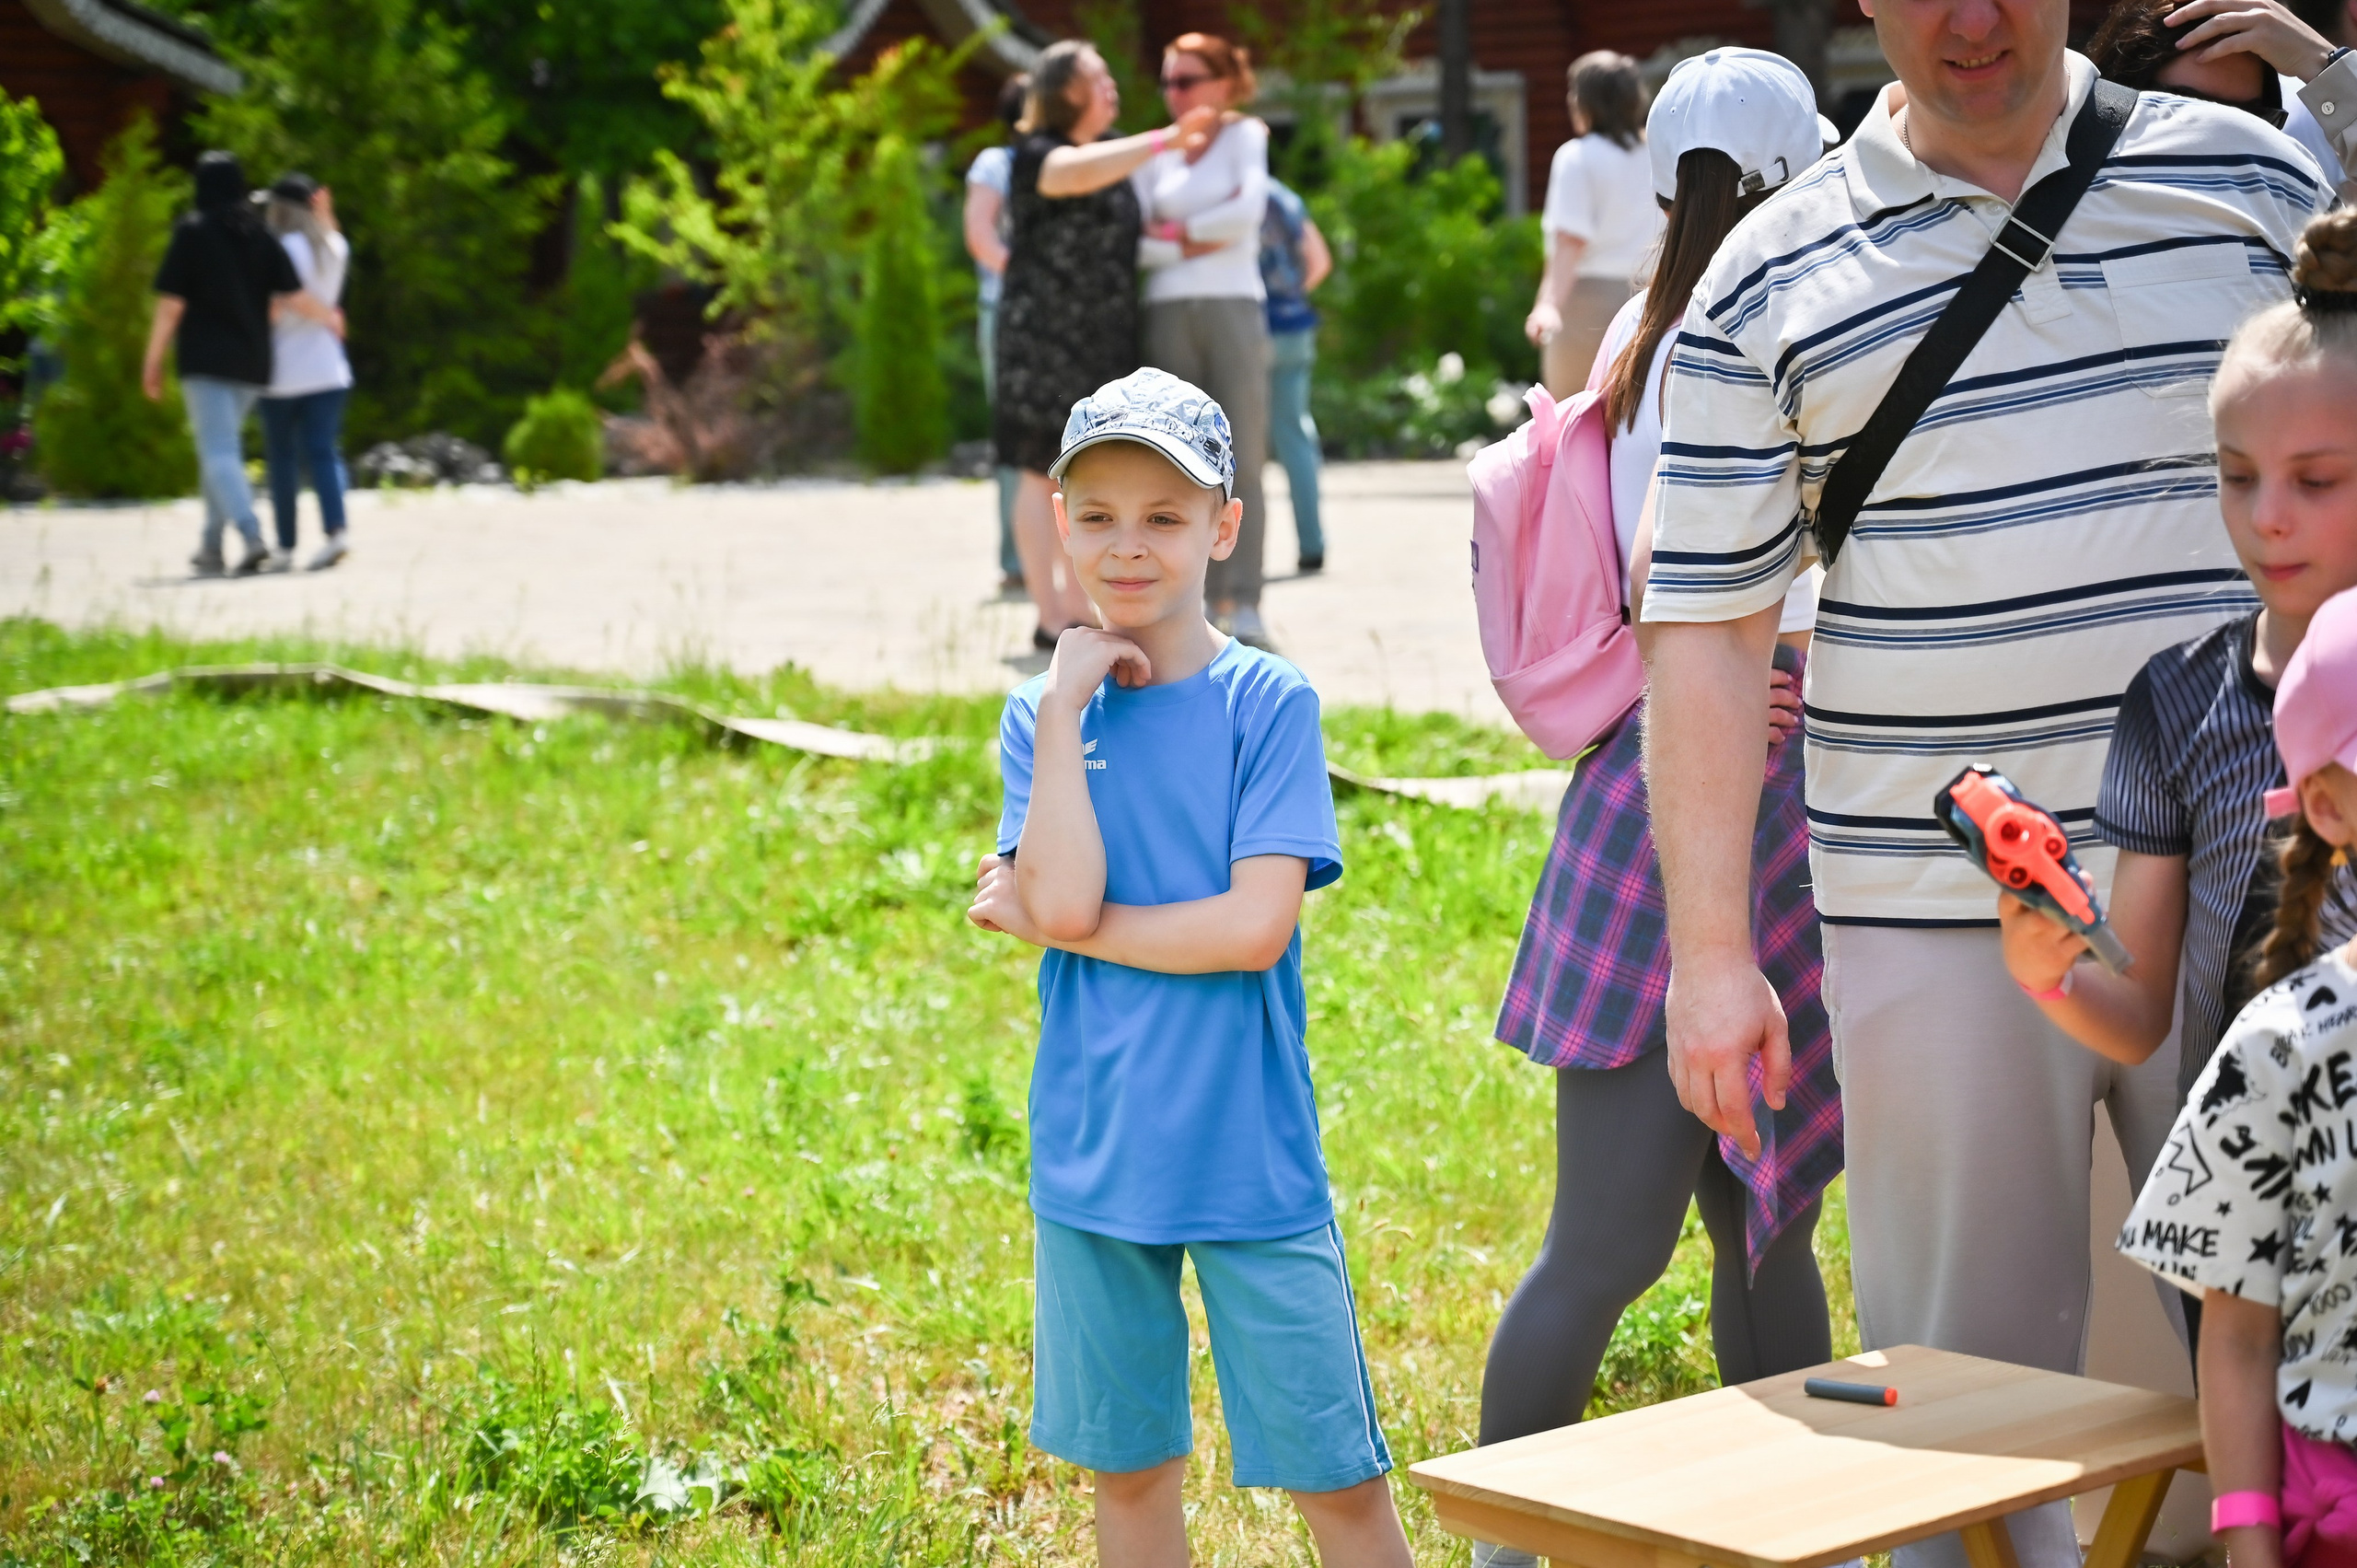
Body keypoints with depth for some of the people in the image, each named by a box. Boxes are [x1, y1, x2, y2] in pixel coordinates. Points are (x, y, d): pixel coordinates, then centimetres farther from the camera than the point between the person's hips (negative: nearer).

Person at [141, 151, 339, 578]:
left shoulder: (191, 232, -6)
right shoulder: (260, 235, 5)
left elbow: (171, 303, -9)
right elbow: (293, 297, -1)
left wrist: (153, 361, -1)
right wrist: (327, 316, 19)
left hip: (205, 360, -5)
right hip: (251, 362, 5)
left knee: (218, 452, -9)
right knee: (222, 448, 19)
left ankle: (252, 536, -28)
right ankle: (211, 546, 23)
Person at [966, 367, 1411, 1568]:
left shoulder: (1268, 704, -6)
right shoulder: (1040, 715, 4)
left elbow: (1255, 927, -16)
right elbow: (1064, 900, -12)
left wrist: (1056, 922, -10)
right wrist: (1065, 708, -11)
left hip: (1250, 1153, -3)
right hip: (1093, 1156, 3)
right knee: (1127, 1468, 14)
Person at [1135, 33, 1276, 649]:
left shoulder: (1246, 135, 6)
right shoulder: (1156, 153, 13)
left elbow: (1249, 210, -11)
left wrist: (1178, 230, -2)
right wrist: (1193, 246, -8)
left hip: (1233, 309, -3)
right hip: (1167, 314, 3)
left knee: (1242, 462, -7)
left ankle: (1244, 604, -10)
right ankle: (1200, 601, 1)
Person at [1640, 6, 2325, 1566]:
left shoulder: (2250, 179, 7)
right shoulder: (1771, 280, 3)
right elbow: (1706, 630, 3)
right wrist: (1710, 952, -1)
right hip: (1935, 910, -1)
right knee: (1964, 1379, 5)